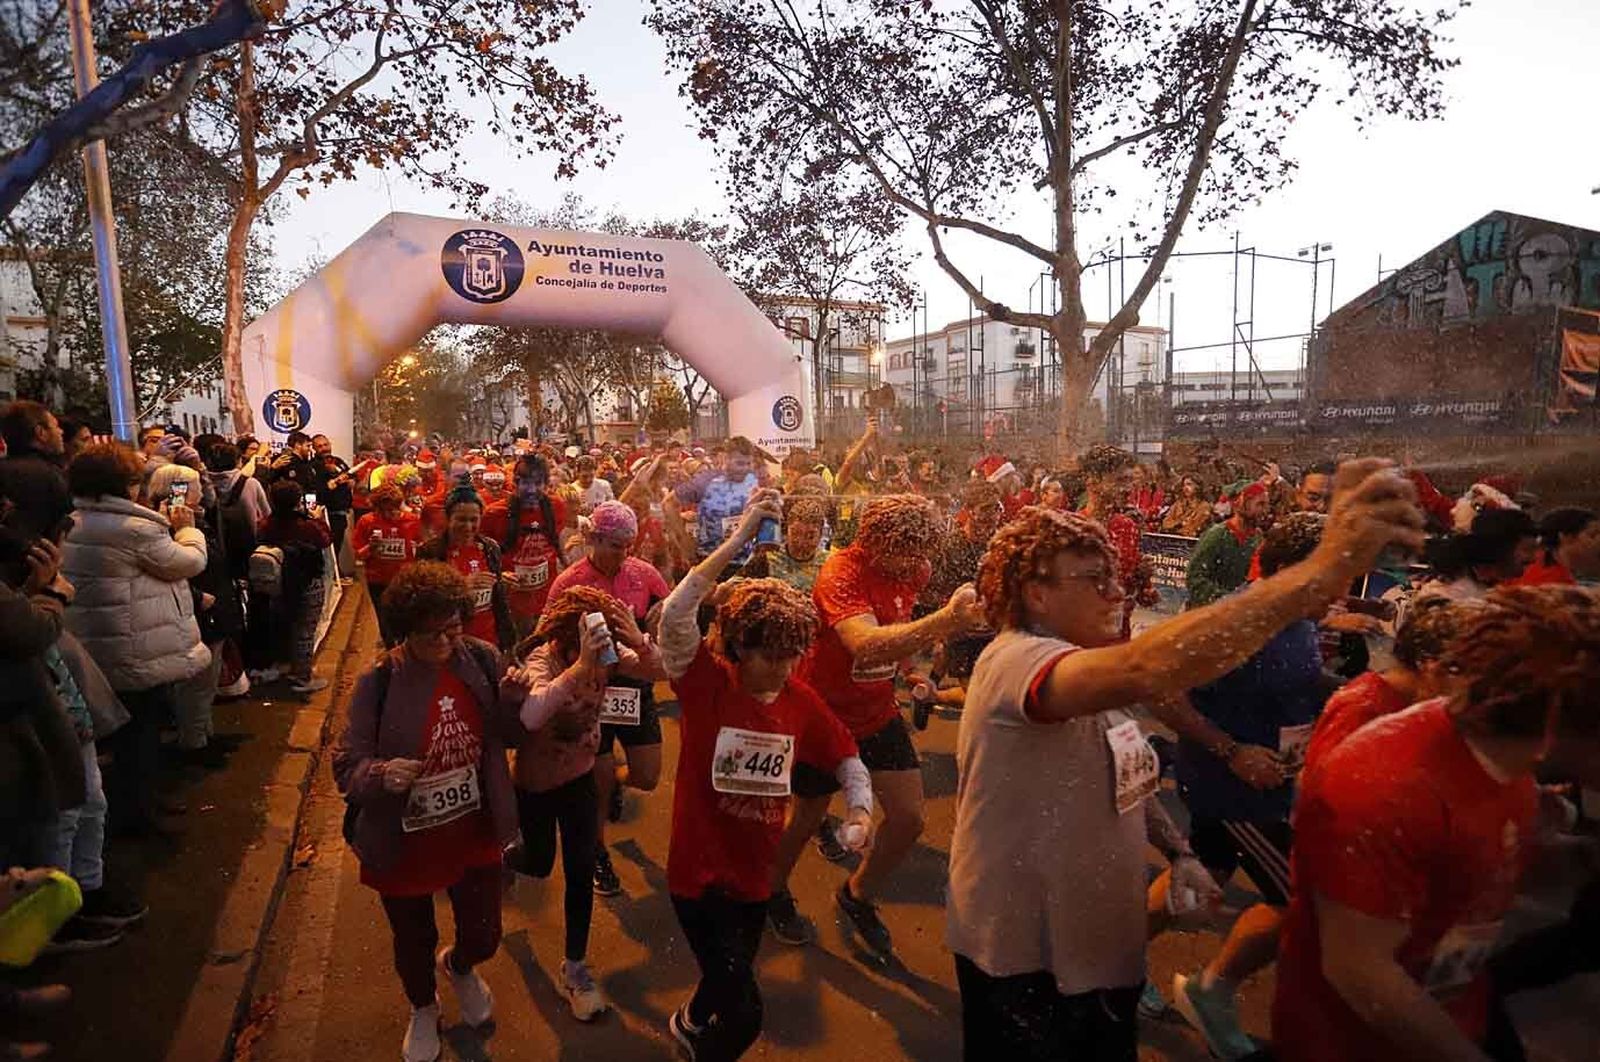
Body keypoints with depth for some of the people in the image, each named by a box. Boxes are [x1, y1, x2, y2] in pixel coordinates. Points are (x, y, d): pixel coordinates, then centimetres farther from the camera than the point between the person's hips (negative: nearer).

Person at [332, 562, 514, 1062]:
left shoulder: (482, 660, -12)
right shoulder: (379, 682, -20)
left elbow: (507, 731, 1)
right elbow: (346, 765, -15)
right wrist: (380, 774, -37)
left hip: (474, 834, 2)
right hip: (404, 844, -2)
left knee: (484, 937, 17)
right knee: (414, 943, 22)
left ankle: (459, 967, 56)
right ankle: (423, 1008, 57)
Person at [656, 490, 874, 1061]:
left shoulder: (801, 699, -7)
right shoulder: (706, 681, -19)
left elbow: (846, 758, 6)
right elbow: (674, 615, -36)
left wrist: (861, 809, -13)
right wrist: (738, 540, -41)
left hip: (755, 874, 5)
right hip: (699, 870, -5)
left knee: (730, 983, 27)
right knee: (744, 1013, -8)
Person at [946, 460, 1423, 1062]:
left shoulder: (1082, 663, 6)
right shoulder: (1016, 660, -29)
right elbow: (1144, 672, -49)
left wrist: (1177, 852, 2)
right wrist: (1322, 571, -51)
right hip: (1026, 955, -9)